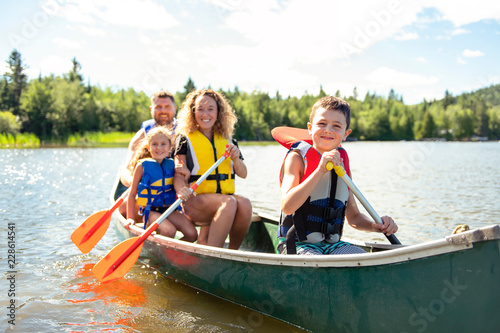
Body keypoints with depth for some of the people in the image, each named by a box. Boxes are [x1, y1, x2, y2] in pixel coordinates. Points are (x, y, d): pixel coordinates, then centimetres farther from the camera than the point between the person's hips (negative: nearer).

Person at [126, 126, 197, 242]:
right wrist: (130, 218, -1)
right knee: (169, 231, -30)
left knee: (192, 234, -15)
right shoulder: (142, 166, -3)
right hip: (150, 211, -4)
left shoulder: (172, 165, 7)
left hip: (169, 210, 4)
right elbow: (132, 194, 2)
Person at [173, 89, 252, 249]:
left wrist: (236, 159, -6)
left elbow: (243, 174, 16)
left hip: (225, 196, 4)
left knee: (244, 204, -30)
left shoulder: (227, 140, 17)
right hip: (195, 200, -4)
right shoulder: (185, 139, 6)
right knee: (229, 202, -34)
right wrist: (183, 191, -25)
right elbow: (179, 175, -2)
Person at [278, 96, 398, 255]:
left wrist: (375, 225, -5)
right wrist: (320, 170, -27)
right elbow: (287, 206, -22)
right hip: (298, 245, -5)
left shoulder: (341, 164, 10)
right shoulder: (297, 158, -6)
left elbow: (353, 217, 17)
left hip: (332, 244, 5)